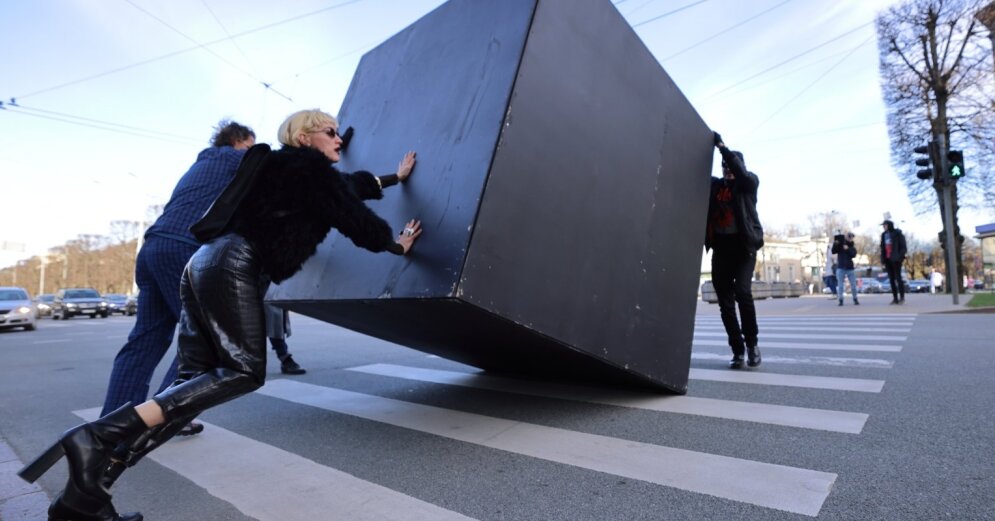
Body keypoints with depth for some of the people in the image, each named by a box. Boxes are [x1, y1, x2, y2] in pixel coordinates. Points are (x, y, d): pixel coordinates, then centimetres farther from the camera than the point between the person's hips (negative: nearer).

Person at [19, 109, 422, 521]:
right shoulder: (312, 168, 2)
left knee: (198, 380, 4)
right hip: (233, 266, -10)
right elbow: (353, 217, 2)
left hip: (206, 263, 10)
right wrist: (394, 244, 18)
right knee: (244, 371, -10)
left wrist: (394, 178, 53)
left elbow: (347, 188, 41)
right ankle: (98, 437, -20)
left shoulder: (290, 169, 29)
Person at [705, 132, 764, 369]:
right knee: (725, 301, 0)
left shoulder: (750, 181, 6)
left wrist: (721, 146, -15)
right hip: (720, 247, 3)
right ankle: (738, 350, 9)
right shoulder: (714, 185, 15)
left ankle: (752, 342, 1)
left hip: (743, 246, -3)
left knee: (742, 291, -20)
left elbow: (740, 171, -14)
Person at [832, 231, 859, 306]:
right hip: (840, 268, -2)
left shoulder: (852, 246, 9)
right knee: (840, 285, -5)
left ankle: (855, 299, 17)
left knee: (853, 285, 3)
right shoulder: (840, 244, 6)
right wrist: (835, 244, -23)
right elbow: (833, 251, -10)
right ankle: (841, 300, -3)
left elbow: (853, 254, -9)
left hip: (850, 268, 2)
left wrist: (848, 249, -24)